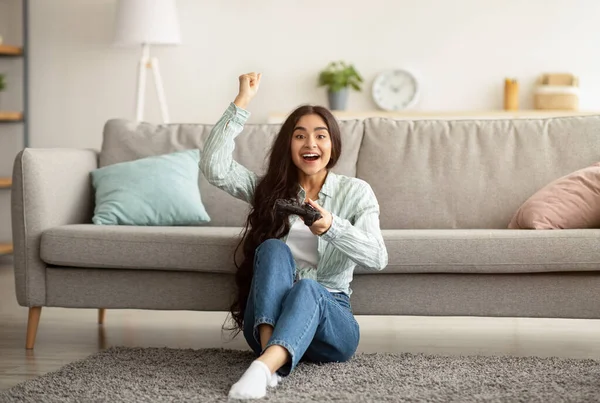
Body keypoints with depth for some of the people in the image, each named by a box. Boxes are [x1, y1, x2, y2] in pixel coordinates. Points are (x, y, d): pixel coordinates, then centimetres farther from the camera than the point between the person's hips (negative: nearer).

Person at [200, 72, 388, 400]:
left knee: (306, 288, -34)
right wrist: (242, 102, -10)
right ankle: (270, 351, -44)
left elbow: (377, 258, -9)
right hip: (269, 321, 1)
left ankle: (263, 366, -61)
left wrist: (332, 227, -28)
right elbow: (214, 167, -6)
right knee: (273, 248, -25)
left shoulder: (355, 192, 7)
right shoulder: (268, 188, 11)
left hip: (329, 312, -1)